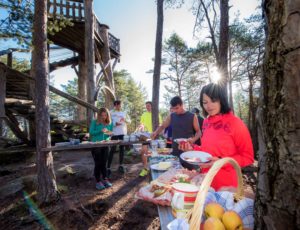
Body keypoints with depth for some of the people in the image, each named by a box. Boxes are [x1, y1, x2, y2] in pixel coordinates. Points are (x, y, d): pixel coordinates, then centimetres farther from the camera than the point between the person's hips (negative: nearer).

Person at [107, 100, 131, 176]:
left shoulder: (124, 112, 13)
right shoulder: (111, 112, 0)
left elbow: (129, 120, 14)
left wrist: (125, 120, -6)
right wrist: (115, 123, -21)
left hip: (123, 133, 4)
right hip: (114, 133, -4)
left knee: (122, 148, 10)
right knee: (112, 150, -5)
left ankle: (121, 165, 22)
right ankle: (108, 168, 1)